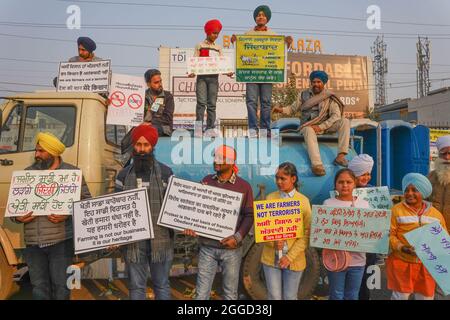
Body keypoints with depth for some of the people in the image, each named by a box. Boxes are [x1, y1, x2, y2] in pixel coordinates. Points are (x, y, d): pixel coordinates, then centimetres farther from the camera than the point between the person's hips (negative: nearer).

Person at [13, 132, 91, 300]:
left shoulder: (72, 172, 1)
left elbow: (86, 200, -2)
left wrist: (67, 215, -17)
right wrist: (17, 217, -4)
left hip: (61, 240, -4)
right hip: (33, 243, 4)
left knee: (60, 286, 4)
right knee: (39, 287, 11)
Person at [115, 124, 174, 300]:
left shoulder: (165, 172, 0)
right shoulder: (124, 174, 7)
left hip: (160, 238, -1)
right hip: (133, 239, 2)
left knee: (162, 285, 11)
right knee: (136, 286, 11)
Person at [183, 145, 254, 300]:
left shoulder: (244, 186, -3)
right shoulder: (206, 181, 5)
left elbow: (249, 216, -4)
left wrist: (238, 237, -17)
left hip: (231, 248, -2)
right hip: (207, 246, 2)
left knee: (230, 293, 12)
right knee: (201, 293, 8)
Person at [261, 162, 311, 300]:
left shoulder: (303, 201, -3)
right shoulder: (270, 198, 1)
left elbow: (307, 233, -5)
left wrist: (290, 256, -12)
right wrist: (272, 241, -17)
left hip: (294, 259, -1)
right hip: (271, 258, 1)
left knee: (290, 297, 11)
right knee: (274, 296, 8)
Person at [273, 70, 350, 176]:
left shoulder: (329, 97, 3)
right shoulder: (304, 95, 7)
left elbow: (336, 115, -7)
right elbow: (293, 108, 11)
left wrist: (321, 127, -20)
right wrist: (282, 110, -12)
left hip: (325, 126, 2)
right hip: (308, 126, -1)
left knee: (345, 121, -22)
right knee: (309, 130, -38)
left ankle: (340, 156, -31)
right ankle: (316, 164, -53)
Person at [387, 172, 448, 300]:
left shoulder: (436, 213, 6)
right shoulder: (396, 210, -8)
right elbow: (389, 234, -8)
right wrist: (401, 247, -22)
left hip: (426, 265, 4)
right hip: (401, 263, -4)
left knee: (426, 296, 13)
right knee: (401, 296, 5)